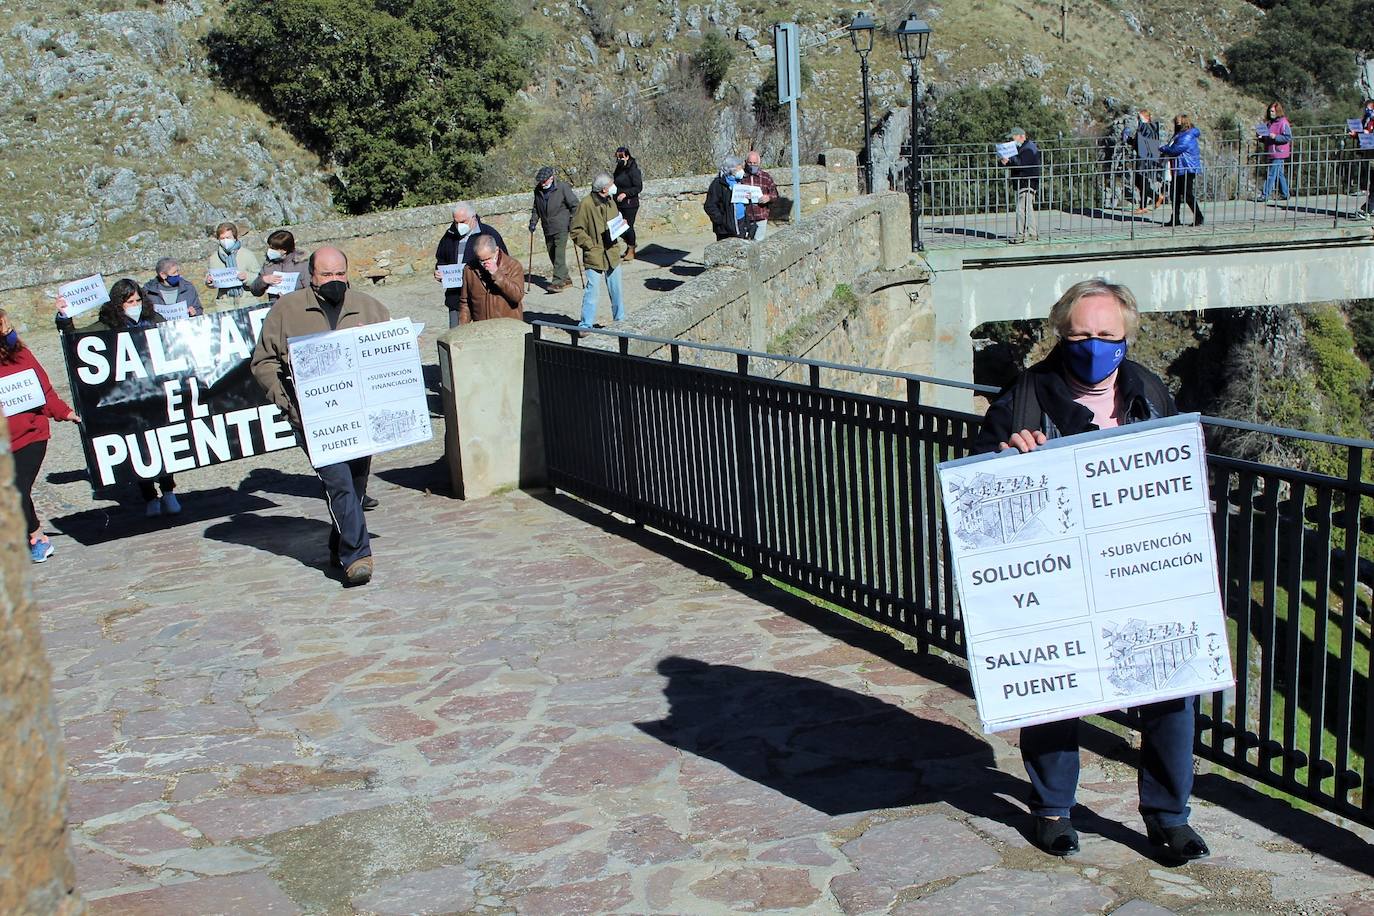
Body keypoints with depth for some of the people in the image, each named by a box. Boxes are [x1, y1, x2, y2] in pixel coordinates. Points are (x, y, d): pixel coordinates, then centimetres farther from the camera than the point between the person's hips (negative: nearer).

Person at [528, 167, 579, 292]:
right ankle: (566, 279, 20)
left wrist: (573, 221, -8)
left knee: (559, 254, -14)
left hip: (561, 227, -6)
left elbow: (574, 205, -4)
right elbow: (535, 208, 21)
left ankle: (558, 281, -17)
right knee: (552, 255, 9)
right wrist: (533, 221, 10)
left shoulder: (563, 187, -8)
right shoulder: (538, 191, 8)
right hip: (547, 229, 6)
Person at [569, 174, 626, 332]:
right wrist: (592, 246, -16)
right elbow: (576, 231, -11)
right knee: (593, 292, -7)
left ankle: (620, 319, 30)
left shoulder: (611, 202, 8)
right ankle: (585, 325, 2)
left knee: (616, 291, 15)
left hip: (612, 254, 6)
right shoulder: (586, 204, -13)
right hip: (594, 257, -6)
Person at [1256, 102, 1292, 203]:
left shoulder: (1283, 122, -10)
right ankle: (1284, 194, 19)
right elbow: (1266, 139, 24)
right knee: (1279, 174, 13)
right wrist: (1261, 138, 3)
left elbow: (1288, 137, -15)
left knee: (1271, 174, -9)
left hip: (1279, 153, -9)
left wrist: (1275, 137, -24)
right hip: (1271, 153, 9)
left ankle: (1265, 195, -10)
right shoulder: (1269, 123, 15)